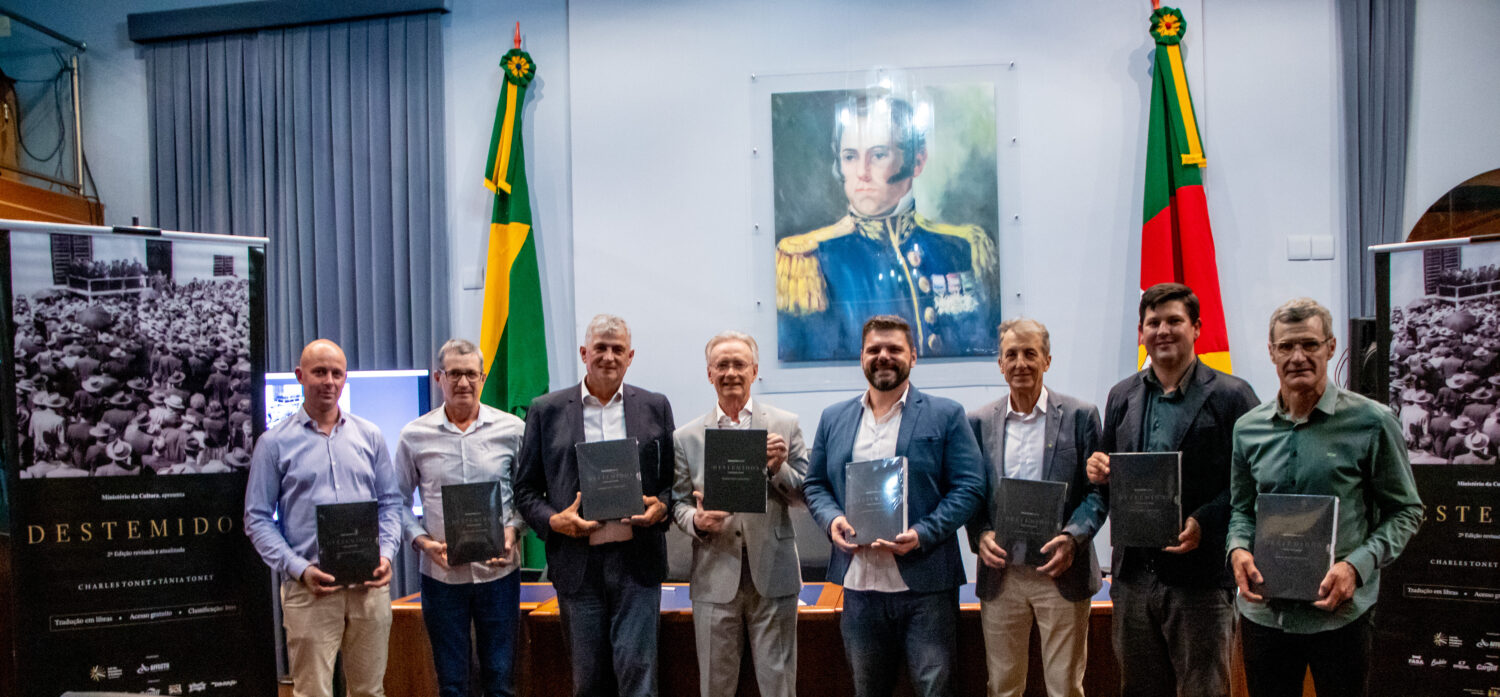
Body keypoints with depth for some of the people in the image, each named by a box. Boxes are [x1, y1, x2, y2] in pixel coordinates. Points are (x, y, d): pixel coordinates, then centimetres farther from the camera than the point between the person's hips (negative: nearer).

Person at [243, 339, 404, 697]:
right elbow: (258, 519, 0)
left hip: (370, 585, 3)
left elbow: (390, 502, 11)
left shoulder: (369, 436, 9)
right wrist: (299, 570, -12)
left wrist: (386, 553, -5)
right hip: (310, 588, -2)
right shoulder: (275, 442, 2)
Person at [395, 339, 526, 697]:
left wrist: (513, 530, -10)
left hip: (498, 570, 0)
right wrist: (423, 541, -7)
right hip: (441, 572, 0)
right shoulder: (415, 435, 1)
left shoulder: (512, 429, 0)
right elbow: (399, 502, 7)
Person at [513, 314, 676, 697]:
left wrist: (662, 507, -9)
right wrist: (553, 521, -11)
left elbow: (675, 479, 11)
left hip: (636, 560, 0)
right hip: (577, 564, 1)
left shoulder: (655, 407, 7)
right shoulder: (546, 410, 5)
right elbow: (525, 489, 7)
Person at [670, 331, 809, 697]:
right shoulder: (686, 437, 5)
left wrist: (779, 469, -17)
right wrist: (696, 521, -13)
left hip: (772, 574, -1)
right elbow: (678, 503, 8)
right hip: (715, 576, 1)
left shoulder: (786, 425, 3)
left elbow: (805, 496, 3)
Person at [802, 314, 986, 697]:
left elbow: (969, 488, -5)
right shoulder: (833, 419, 11)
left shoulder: (946, 415, 0)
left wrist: (922, 534, -17)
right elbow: (814, 484, 14)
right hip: (858, 583, 3)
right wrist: (831, 519, -7)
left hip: (924, 583, -3)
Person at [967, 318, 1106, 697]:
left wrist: (1072, 538, -16)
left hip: (1061, 571, -1)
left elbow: (1097, 490, 0)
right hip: (1000, 572, 2)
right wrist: (981, 535, -10)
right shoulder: (979, 421, 6)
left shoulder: (1080, 415, 1)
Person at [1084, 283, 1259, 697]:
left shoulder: (1231, 395, -3)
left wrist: (1205, 523, -19)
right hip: (1133, 576, 5)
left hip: (1201, 580, -4)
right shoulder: (1122, 396, 12)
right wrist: (1098, 472, -4)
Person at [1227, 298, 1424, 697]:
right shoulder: (1248, 429, 5)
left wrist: (1357, 565, -15)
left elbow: (1405, 511, -1)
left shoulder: (1371, 423, -5)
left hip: (1341, 614, -3)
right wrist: (1238, 549, -5)